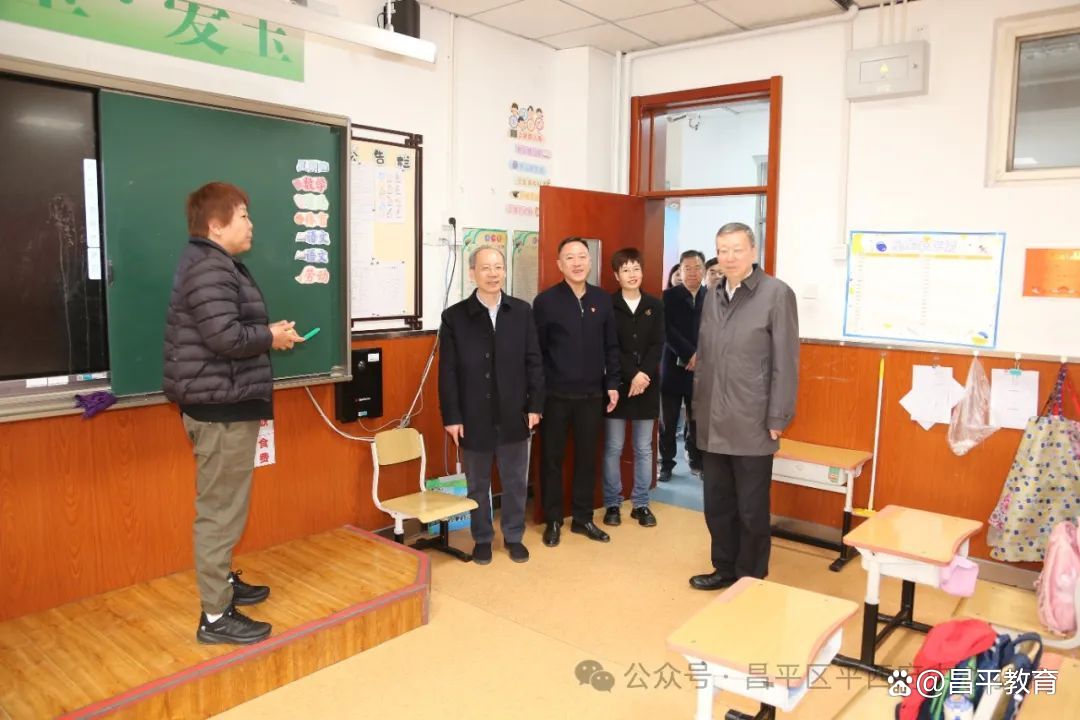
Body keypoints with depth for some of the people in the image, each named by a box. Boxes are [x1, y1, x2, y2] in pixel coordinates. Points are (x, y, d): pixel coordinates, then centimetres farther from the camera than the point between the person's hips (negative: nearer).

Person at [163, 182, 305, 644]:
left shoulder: (214, 264, 16)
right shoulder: (209, 268, -18)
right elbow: (226, 337, -28)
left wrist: (264, 334, 5)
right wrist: (271, 336, -12)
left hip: (222, 403, 11)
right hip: (220, 406, -11)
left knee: (221, 506, 22)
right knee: (220, 511, -4)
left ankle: (223, 581, 37)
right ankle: (215, 617, 6)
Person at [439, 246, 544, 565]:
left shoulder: (522, 311, 1)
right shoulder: (454, 316, -4)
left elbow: (533, 361, 3)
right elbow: (448, 372, -4)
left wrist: (535, 405, -2)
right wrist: (451, 417, -7)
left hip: (514, 415, 2)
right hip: (474, 417, -1)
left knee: (515, 481, 13)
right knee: (478, 484, 12)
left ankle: (514, 536, 30)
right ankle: (482, 539, 29)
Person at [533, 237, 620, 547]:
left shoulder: (602, 300, 5)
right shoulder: (545, 301, -5)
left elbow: (611, 347, 9)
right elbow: (536, 351, -4)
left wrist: (612, 384, 5)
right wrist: (537, 391, -6)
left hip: (592, 394, 3)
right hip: (555, 395, -3)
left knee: (587, 457, 11)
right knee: (552, 458, 7)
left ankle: (583, 518, 25)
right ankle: (553, 521, 21)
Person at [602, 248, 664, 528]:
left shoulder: (655, 306, 7)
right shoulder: (607, 305, -1)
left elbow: (657, 345, 0)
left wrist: (644, 375, -14)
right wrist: (632, 375, -16)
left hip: (648, 386, 2)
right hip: (618, 385, -2)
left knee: (644, 449, 8)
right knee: (613, 449, 3)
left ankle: (641, 504, 18)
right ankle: (612, 504, 14)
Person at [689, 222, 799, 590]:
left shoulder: (776, 294, -7)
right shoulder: (712, 296, 10)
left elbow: (786, 362, -10)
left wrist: (777, 418, -11)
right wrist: (699, 404, 12)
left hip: (752, 424, -5)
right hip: (713, 423, 6)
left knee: (751, 509, 7)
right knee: (717, 505, 14)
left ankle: (751, 580, 23)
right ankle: (725, 569, 31)